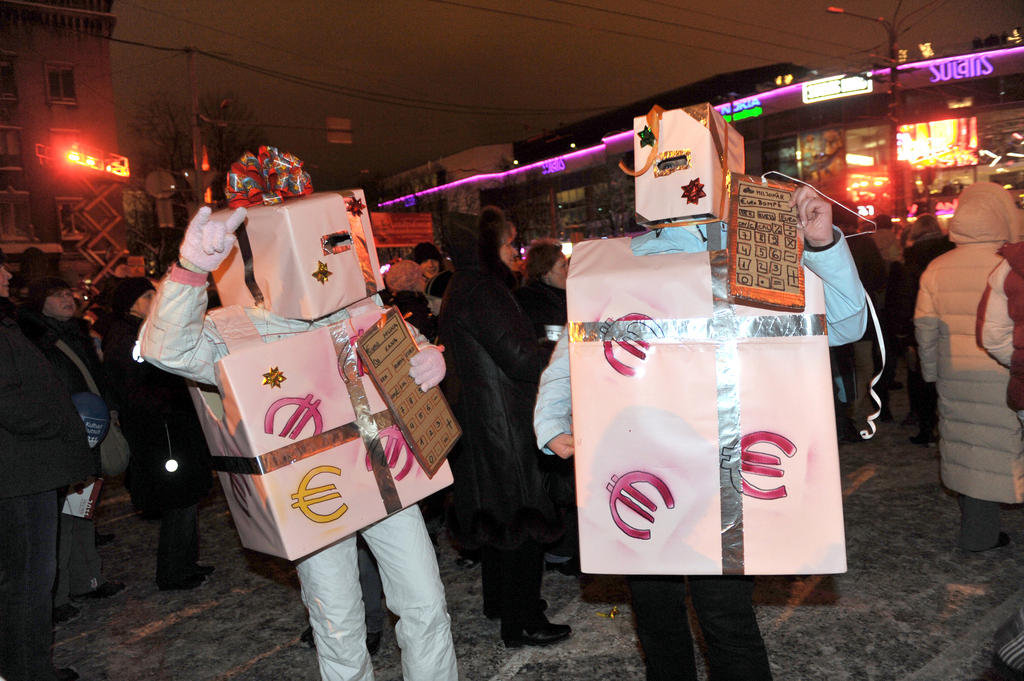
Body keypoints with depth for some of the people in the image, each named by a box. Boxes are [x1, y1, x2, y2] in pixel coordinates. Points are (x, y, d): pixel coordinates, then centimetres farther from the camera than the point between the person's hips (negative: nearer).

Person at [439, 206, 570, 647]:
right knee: (522, 515, -1)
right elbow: (519, 359, -22)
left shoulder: (463, 288, 13)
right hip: (500, 421, -11)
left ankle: (500, 599, 36)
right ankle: (521, 623, 9)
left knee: (497, 508, 20)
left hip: (477, 419, 11)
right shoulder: (481, 291, -20)